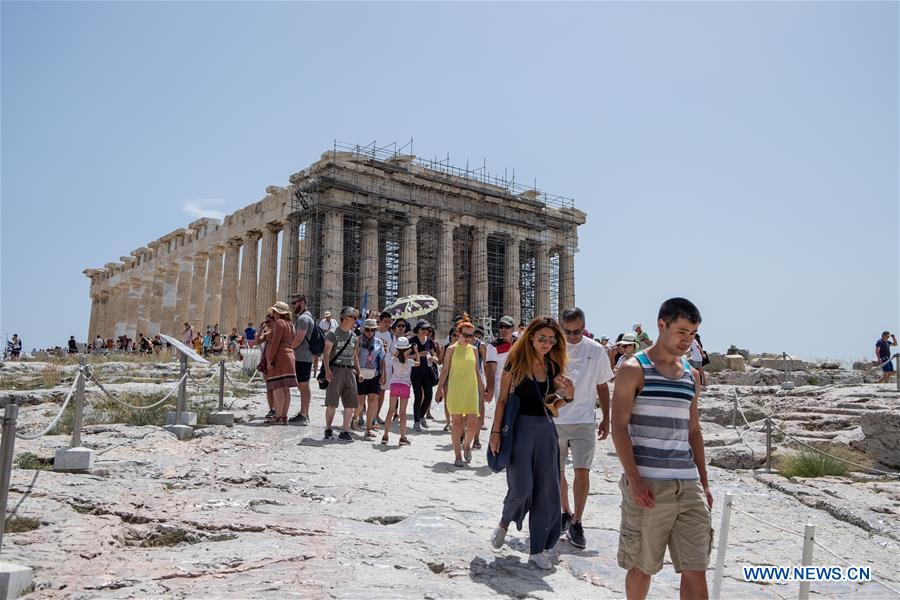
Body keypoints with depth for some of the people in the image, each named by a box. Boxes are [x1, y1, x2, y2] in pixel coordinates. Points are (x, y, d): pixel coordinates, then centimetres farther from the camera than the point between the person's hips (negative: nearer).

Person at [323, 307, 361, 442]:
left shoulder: (353, 336, 16)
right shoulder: (333, 333, -2)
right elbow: (326, 353, -8)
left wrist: (358, 370, 11)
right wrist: (327, 369, -20)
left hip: (349, 371, 6)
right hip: (336, 370, -5)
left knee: (350, 404, 2)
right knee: (332, 403, -1)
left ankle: (345, 431, 10)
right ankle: (328, 430, 13)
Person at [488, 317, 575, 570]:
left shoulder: (554, 367, 7)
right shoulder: (515, 362, -5)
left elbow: (553, 406, 12)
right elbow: (502, 400, -2)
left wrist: (568, 396, -8)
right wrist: (495, 431, -6)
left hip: (545, 429, 4)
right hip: (519, 427, -4)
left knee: (547, 492, 5)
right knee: (521, 487, -7)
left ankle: (538, 549, 18)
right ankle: (505, 523, 26)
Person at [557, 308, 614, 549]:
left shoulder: (596, 351, -1)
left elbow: (602, 387, 9)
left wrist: (606, 419, 8)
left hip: (584, 420, -1)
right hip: (554, 420, 1)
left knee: (582, 472, -7)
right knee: (557, 472, 11)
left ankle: (576, 523, 5)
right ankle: (566, 512, 32)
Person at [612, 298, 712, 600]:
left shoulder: (692, 375, 14)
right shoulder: (634, 368, -4)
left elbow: (693, 431, 19)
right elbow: (619, 427, -9)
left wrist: (704, 482, 15)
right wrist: (634, 479, -16)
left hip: (689, 485, 5)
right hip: (647, 485, -5)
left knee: (696, 570, 3)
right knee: (641, 566, 8)